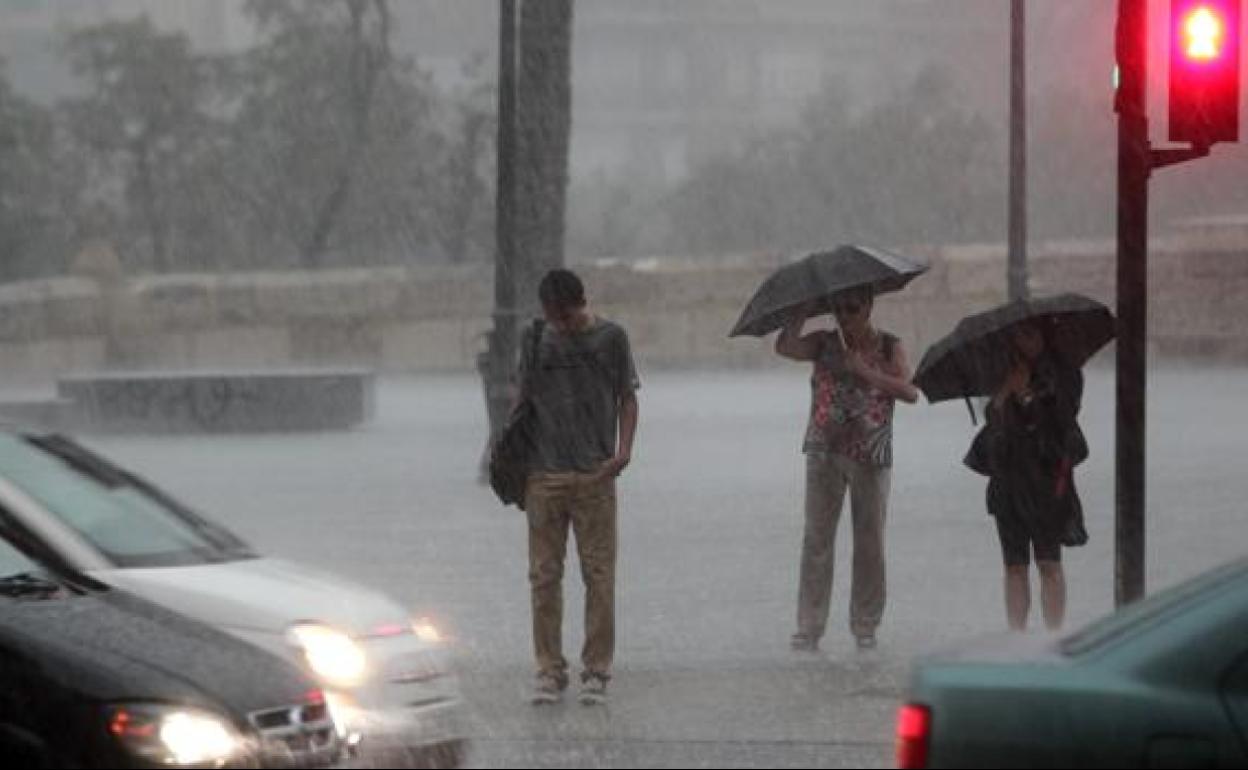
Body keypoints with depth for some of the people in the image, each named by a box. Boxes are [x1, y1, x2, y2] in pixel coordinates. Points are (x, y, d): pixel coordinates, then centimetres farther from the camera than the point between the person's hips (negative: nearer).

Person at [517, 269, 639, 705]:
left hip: (595, 475, -2)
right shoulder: (535, 339, 7)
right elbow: (523, 398, 14)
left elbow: (627, 398, 8)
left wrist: (623, 450, -6)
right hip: (544, 474, 2)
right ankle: (550, 671, 8)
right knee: (544, 576, 2)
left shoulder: (611, 338, 2)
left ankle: (596, 671, 6)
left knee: (599, 577, -1)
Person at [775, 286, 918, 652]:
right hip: (825, 453, 0)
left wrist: (867, 372, -19)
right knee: (817, 539, -4)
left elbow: (910, 393, -11)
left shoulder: (888, 347, 2)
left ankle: (865, 625, 18)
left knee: (870, 542, 6)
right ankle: (809, 627, -2)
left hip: (871, 456, 0)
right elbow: (785, 346, -14)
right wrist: (805, 309, -15)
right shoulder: (824, 344, 4)